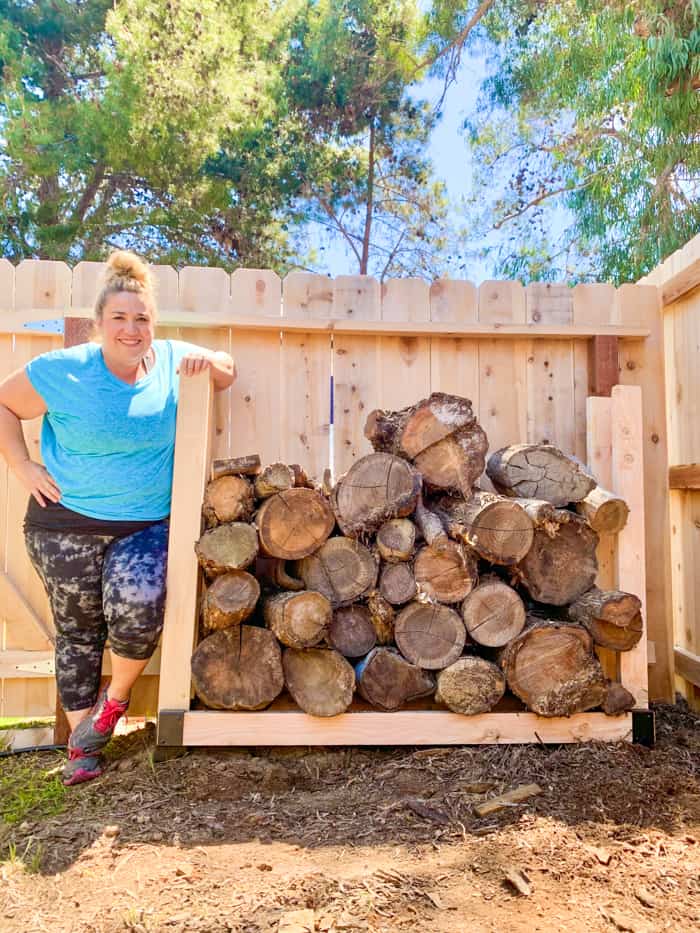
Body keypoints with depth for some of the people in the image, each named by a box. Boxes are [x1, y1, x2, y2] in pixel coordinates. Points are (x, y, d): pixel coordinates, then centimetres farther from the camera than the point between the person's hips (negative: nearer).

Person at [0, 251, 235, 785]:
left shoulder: (172, 360, -3)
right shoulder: (64, 371, -9)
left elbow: (228, 375, 11)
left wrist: (210, 361, -12)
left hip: (147, 524, 1)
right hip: (67, 525, 0)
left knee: (136, 609, -21)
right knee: (78, 631, 11)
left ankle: (116, 697, 13)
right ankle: (82, 742, 30)